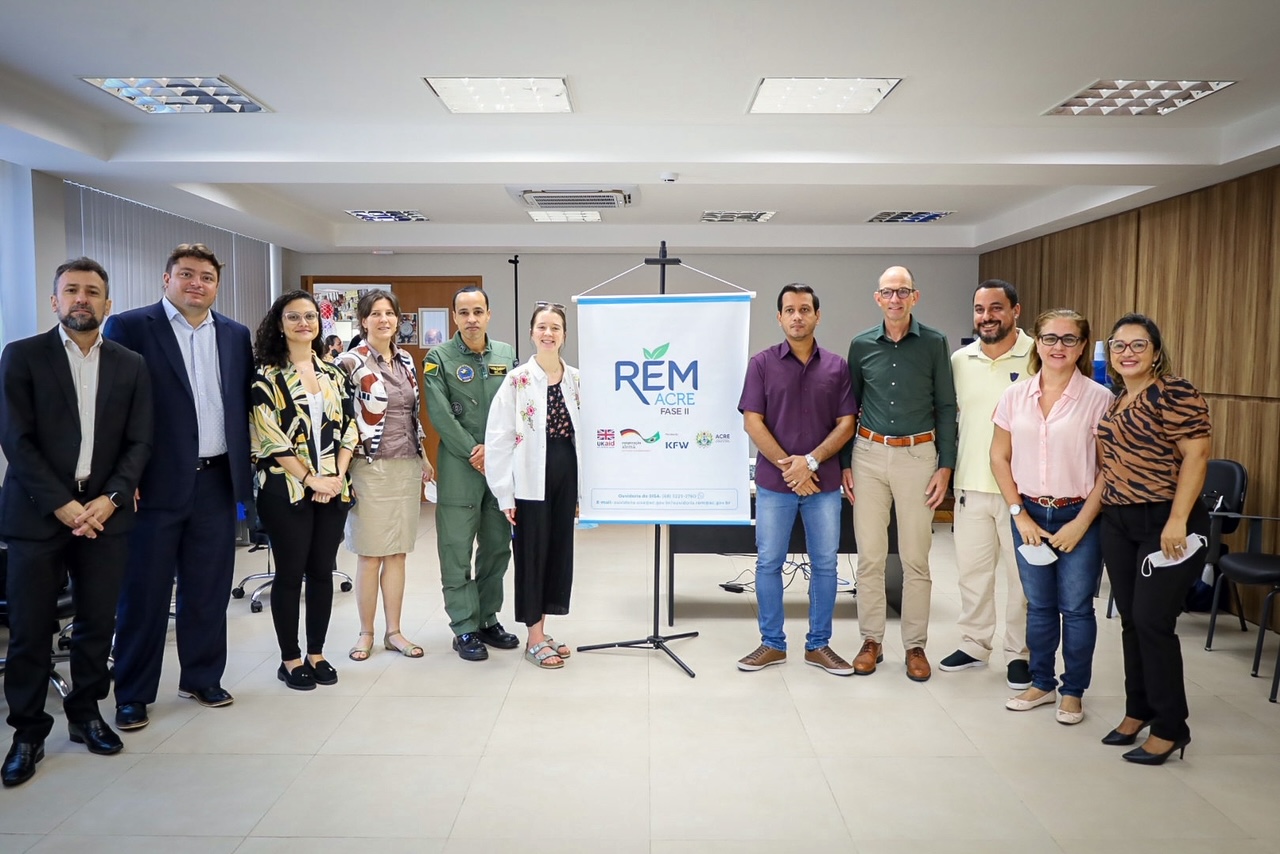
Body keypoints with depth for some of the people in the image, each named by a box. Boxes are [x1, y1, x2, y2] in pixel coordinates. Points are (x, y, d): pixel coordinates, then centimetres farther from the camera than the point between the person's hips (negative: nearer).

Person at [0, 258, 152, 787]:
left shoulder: (130, 365, 9)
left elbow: (139, 442, 5)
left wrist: (111, 498, -9)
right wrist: (62, 505, -13)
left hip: (104, 512, 2)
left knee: (98, 623, 8)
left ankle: (85, 714, 25)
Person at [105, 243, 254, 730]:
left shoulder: (236, 336, 10)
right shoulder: (129, 328, -3)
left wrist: (244, 467, 5)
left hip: (216, 483, 4)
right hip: (156, 484, -4)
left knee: (209, 589, 13)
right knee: (145, 592, 6)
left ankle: (202, 678, 28)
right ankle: (133, 695, 21)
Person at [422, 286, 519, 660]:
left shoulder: (506, 354, 9)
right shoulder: (439, 357, -1)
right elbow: (440, 414, -9)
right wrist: (472, 452, -12)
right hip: (458, 468, -4)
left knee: (498, 546, 11)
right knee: (457, 550, 1)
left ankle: (487, 619, 26)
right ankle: (464, 629, 12)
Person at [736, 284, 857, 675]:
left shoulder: (837, 366, 4)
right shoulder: (762, 363, 0)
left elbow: (846, 423, 1)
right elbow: (752, 422, -5)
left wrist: (811, 461, -13)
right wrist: (788, 467, -12)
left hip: (824, 482, 2)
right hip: (774, 482, -1)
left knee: (825, 564, 7)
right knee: (768, 563, 5)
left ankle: (819, 644, 22)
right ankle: (772, 644, 19)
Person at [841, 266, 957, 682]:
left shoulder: (934, 343, 1)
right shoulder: (861, 345, 5)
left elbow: (946, 408, 3)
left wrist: (945, 466, -3)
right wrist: (844, 463, 6)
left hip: (918, 455, -1)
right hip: (869, 453, 2)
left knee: (915, 557, 4)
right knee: (869, 555, 5)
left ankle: (915, 645, 17)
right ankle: (871, 640, 18)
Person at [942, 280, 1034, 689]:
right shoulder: (960, 360, 6)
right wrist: (950, 476, 11)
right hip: (971, 485, 4)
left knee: (1022, 574, 7)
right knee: (971, 569, 14)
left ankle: (1019, 653, 22)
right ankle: (973, 644, 29)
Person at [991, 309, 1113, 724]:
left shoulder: (1099, 399, -7)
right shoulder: (1015, 396, 1)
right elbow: (999, 458, 5)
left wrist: (1081, 523, -11)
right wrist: (1019, 514, -2)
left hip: (1078, 516, -3)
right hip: (1029, 514, 3)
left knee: (1075, 607, 6)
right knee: (1038, 605, 13)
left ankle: (1073, 691, 23)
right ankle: (1042, 683, 29)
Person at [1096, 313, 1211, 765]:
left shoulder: (1175, 394, -11)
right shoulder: (1115, 400, 11)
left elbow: (1196, 457, -16)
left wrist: (1177, 521, -20)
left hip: (1165, 524, -7)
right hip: (1118, 522, 7)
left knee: (1153, 620, -5)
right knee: (1130, 620, 13)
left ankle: (1170, 728, 9)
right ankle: (1138, 711, 27)